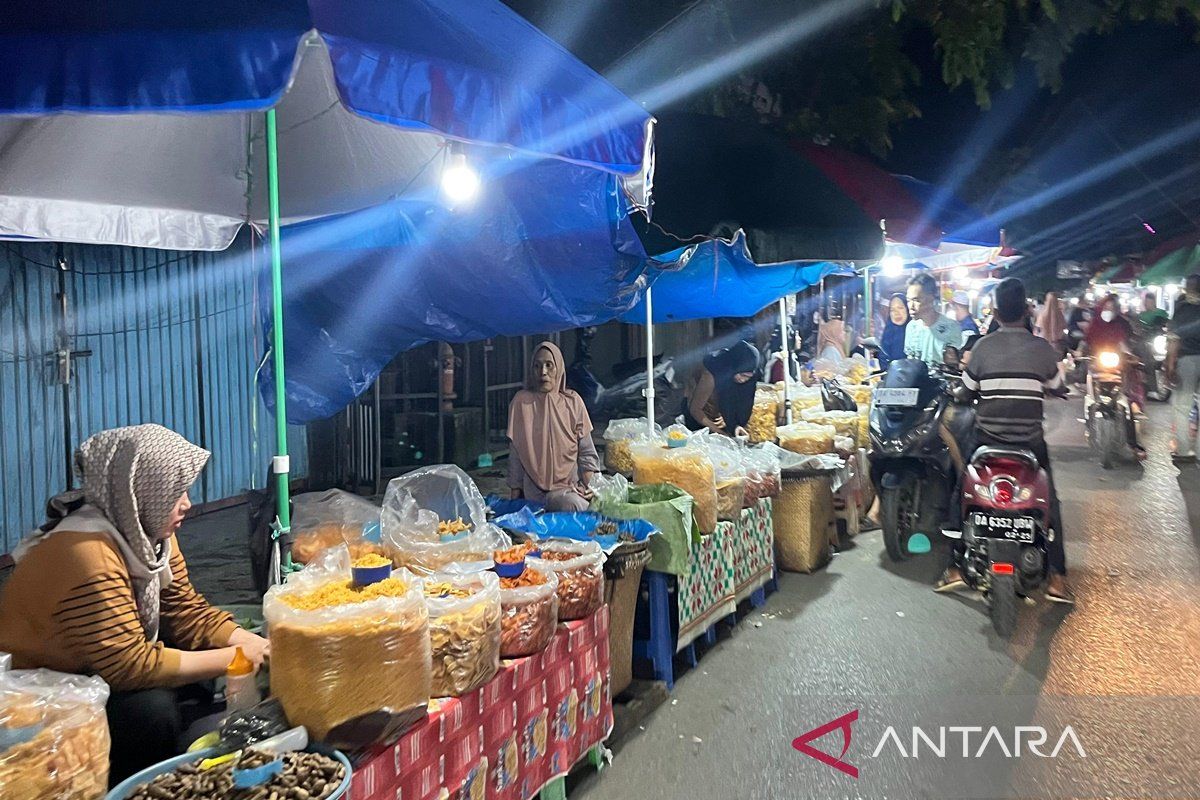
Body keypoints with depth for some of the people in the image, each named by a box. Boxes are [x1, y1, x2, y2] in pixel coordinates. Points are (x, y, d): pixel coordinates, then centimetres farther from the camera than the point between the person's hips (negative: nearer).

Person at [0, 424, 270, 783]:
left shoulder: (150, 532, -6)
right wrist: (234, 658, -27)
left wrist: (260, 646, -17)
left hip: (94, 675, 9)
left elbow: (188, 612, -4)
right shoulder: (88, 552, -32)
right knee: (153, 710, -27)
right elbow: (132, 666, -33)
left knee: (201, 647, -3)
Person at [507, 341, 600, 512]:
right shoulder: (521, 402, 1)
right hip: (534, 491, 0)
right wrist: (515, 497, 4)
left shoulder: (573, 402, 3)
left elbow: (587, 453, 6)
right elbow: (515, 455, 5)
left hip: (570, 487, 1)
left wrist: (590, 486, -7)